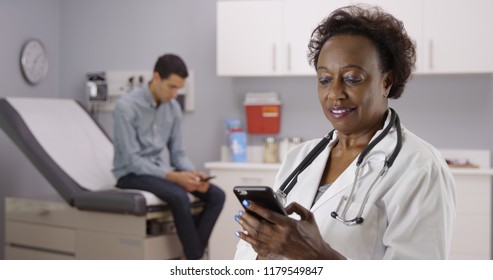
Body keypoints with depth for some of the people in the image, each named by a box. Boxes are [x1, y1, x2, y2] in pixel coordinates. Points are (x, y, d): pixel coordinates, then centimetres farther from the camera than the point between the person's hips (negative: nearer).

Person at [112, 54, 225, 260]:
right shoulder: (126, 106, -17)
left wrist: (192, 173, -14)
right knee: (179, 197, -35)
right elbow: (132, 160, -20)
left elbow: (177, 153, 8)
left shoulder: (173, 108, 3)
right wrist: (173, 176, -29)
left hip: (159, 169, 7)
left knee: (216, 195, -14)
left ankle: (190, 260, -14)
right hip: (132, 173, -7)